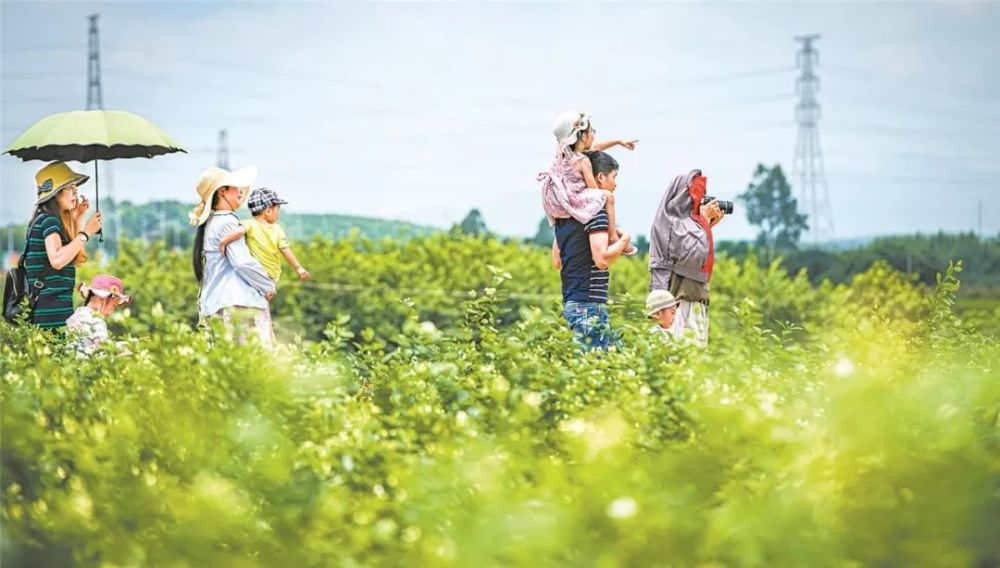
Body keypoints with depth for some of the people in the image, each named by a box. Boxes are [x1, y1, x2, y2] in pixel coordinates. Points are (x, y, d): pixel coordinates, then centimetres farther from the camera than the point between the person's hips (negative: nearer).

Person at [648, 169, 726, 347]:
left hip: (693, 294, 10)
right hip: (681, 297, -10)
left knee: (695, 345, 7)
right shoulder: (676, 223, -13)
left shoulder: (685, 220, 14)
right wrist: (705, 220, -8)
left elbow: (699, 254, 21)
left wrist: (710, 224, 13)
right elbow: (695, 255, -19)